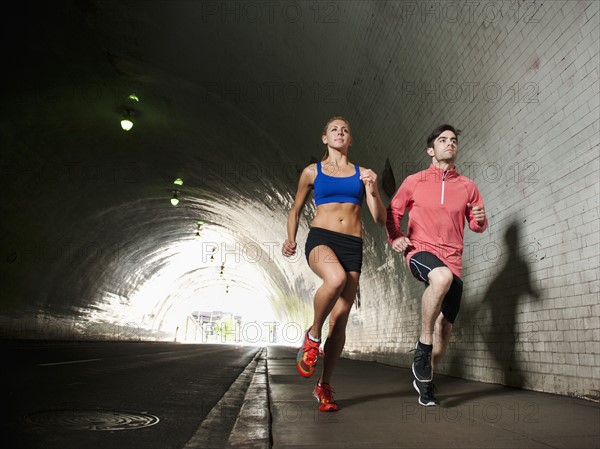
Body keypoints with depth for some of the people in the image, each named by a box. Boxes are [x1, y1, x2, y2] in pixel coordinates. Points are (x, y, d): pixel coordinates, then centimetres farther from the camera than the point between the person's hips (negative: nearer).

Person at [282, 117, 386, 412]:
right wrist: (291, 239, 5)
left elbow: (380, 219, 10)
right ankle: (312, 336, -12)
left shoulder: (362, 174, 15)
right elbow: (295, 210, 22)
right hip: (321, 239, -2)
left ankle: (324, 387, 14)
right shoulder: (312, 172, 13)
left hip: (352, 246, 2)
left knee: (339, 321, -3)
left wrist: (372, 190, -7)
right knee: (336, 278, -38)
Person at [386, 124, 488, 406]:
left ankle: (425, 379, 25)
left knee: (445, 329, 2)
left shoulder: (467, 187, 11)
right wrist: (395, 237, -3)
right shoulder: (414, 181, 6)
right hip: (420, 251, -3)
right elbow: (392, 212, 14)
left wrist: (480, 221, -6)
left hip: (452, 260, 4)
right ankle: (423, 345, -21)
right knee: (442, 277, -39)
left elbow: (477, 225, 18)